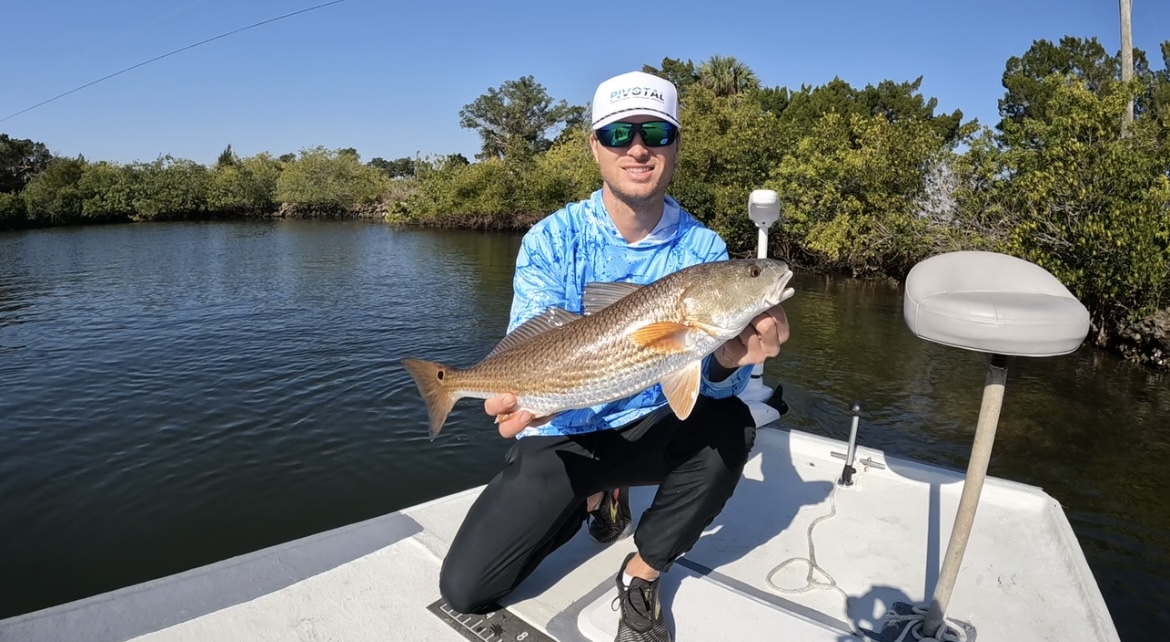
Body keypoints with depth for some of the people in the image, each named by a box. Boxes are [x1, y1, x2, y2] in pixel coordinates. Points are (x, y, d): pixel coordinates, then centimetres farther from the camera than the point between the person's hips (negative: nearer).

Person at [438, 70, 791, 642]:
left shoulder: (703, 249, -9)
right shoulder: (550, 240, -12)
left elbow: (705, 380, -16)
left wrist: (731, 359, -41)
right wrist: (518, 398, -42)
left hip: (654, 429, 1)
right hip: (562, 438, 0)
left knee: (729, 423, -32)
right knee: (465, 588, -5)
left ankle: (642, 577, -7)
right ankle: (593, 499, 21)